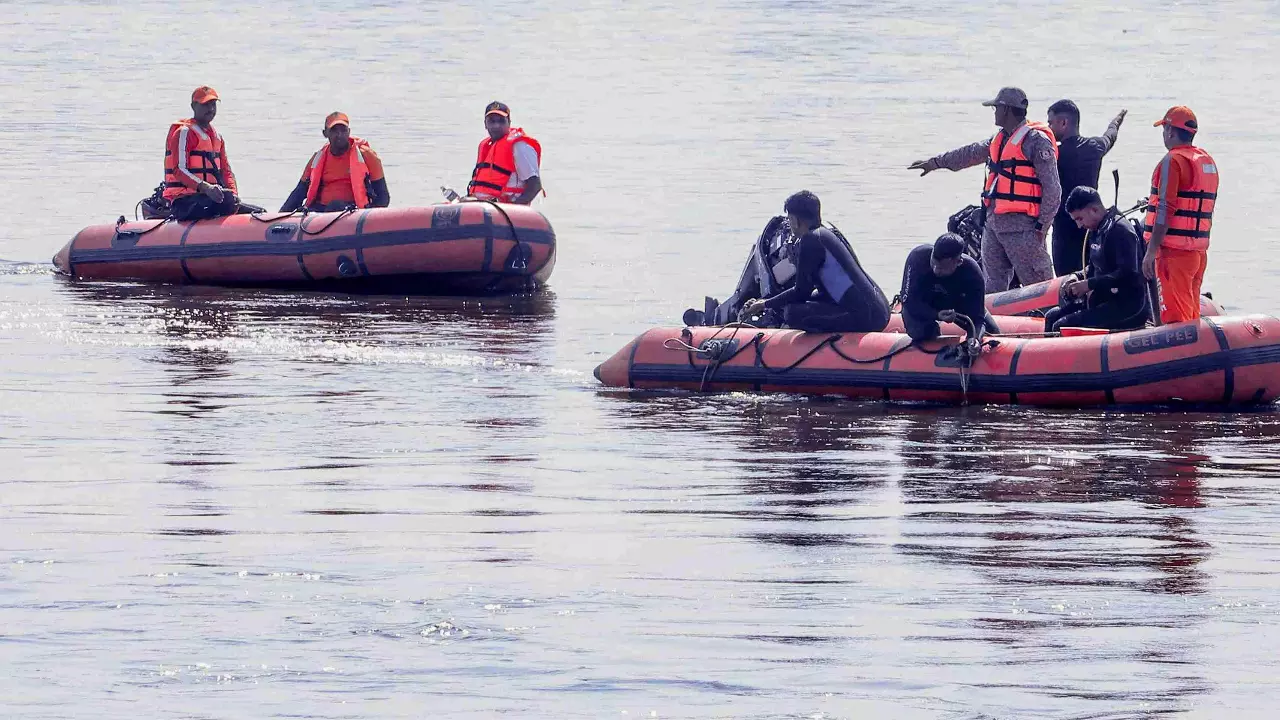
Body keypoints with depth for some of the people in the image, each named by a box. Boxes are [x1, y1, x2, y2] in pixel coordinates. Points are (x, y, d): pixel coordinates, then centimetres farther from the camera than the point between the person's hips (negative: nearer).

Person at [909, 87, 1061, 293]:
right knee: (993, 284, 11)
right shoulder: (1000, 139, 17)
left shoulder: (1036, 141, -11)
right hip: (994, 222, 9)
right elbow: (972, 153, 33)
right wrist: (935, 163, 39)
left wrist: (1041, 226, -16)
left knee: (1038, 284, -10)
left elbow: (1052, 189, -14)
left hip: (1021, 226, -9)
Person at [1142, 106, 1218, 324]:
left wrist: (1151, 251, -15)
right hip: (1200, 251, 8)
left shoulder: (1173, 161, -12)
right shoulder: (1209, 161, 15)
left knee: (1175, 317, -7)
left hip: (1174, 250, -8)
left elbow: (1165, 210, -17)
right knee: (1192, 316, 14)